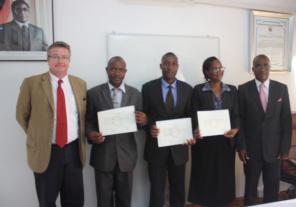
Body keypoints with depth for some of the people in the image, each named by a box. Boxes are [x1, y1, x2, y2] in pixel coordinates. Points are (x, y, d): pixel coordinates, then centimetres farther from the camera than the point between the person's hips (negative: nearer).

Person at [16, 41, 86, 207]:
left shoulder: (80, 84, 4)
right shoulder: (32, 83, -6)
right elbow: (22, 115, 3)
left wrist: (81, 140, 7)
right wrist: (37, 137, 4)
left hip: (73, 150, 3)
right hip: (46, 152, -2)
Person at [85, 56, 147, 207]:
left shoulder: (135, 94, 3)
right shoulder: (93, 93, -1)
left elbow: (139, 121, 7)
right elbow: (88, 121, 2)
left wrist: (144, 121, -16)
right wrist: (90, 133, -19)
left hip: (126, 155, 2)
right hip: (102, 155, -1)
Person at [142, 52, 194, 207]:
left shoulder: (187, 89, 3)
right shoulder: (149, 88, -3)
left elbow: (190, 117, 6)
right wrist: (150, 128, -20)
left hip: (178, 146, 2)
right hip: (156, 146, -2)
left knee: (178, 189, 16)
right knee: (157, 190, 9)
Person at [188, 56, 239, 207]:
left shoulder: (232, 90, 7)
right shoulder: (198, 90, -2)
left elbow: (236, 115, 4)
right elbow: (194, 116, -5)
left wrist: (235, 129, -16)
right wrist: (196, 131, -25)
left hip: (226, 141, 3)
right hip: (205, 142, -2)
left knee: (224, 178, 9)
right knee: (205, 178, 4)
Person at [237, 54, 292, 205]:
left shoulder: (281, 88, 2)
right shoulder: (244, 89, -3)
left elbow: (286, 120, 2)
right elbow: (239, 120, -3)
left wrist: (285, 147, -2)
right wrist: (241, 146, -7)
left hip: (274, 148, 2)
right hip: (251, 148, -1)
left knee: (273, 188, 12)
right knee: (250, 187, 12)